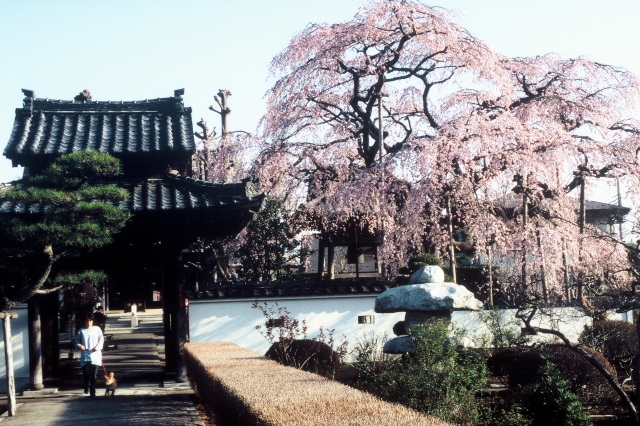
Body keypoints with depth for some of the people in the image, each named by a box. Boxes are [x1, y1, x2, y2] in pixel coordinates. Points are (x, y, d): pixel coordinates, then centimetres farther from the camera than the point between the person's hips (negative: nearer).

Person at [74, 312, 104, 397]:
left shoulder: (97, 329, 5)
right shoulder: (81, 331, 5)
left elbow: (101, 339, 8)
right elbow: (77, 340, 11)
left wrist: (99, 346, -10)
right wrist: (79, 346, -9)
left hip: (95, 356, 0)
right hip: (85, 356, 0)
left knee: (93, 375, -1)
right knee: (86, 373, -5)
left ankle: (92, 392, 8)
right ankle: (86, 387, 24)